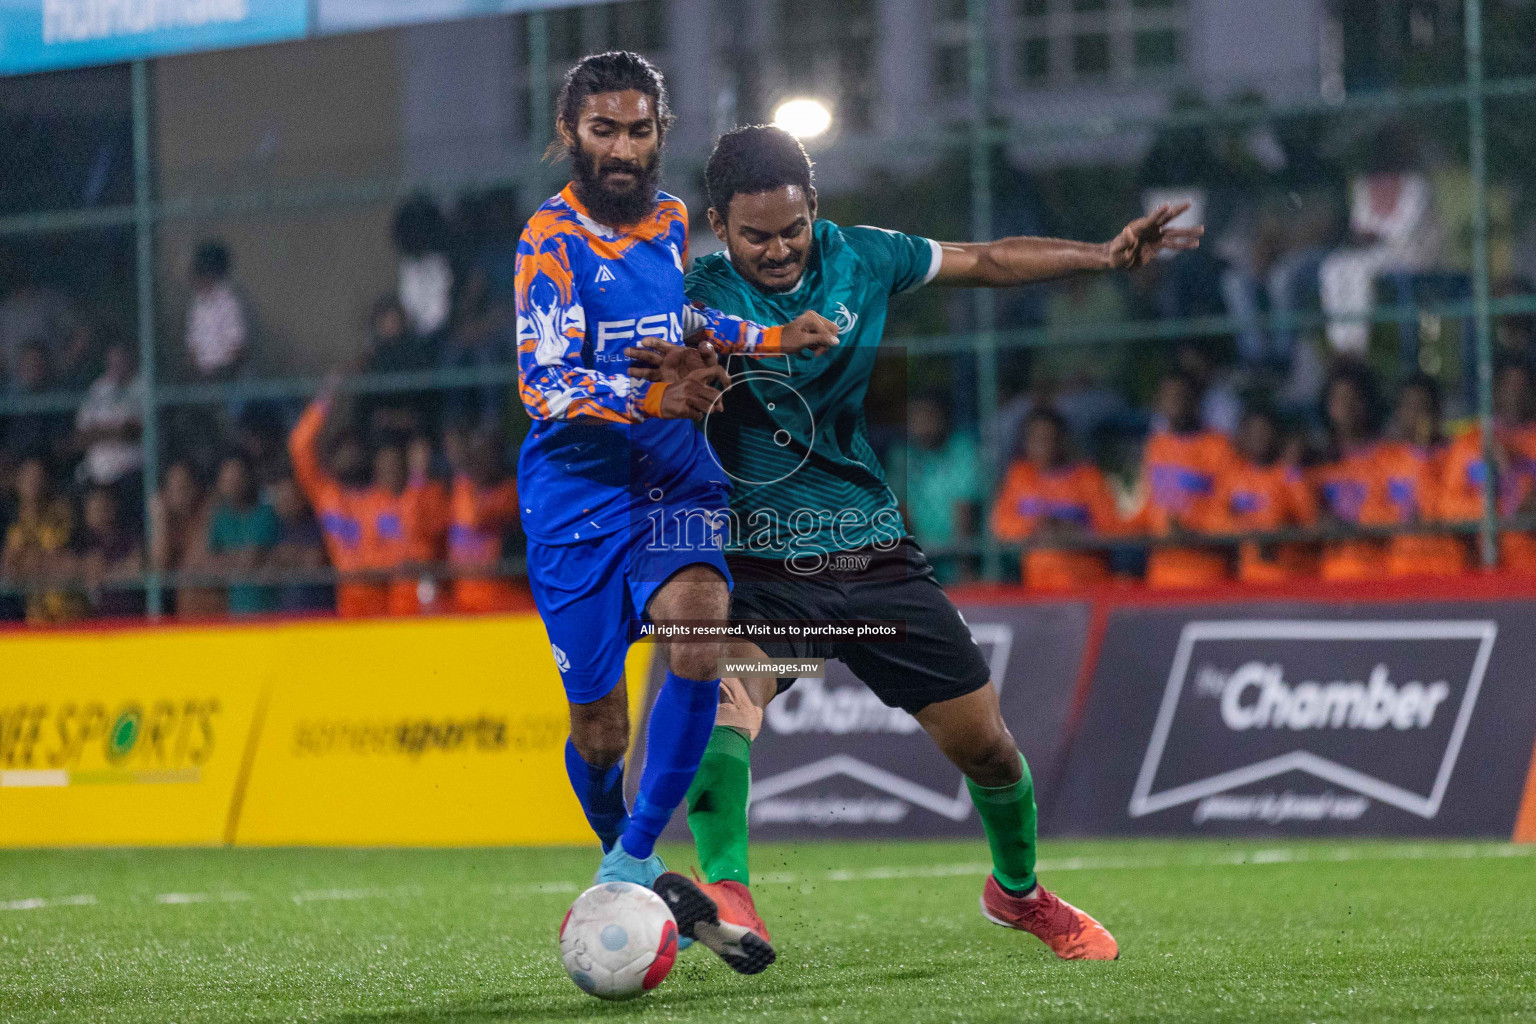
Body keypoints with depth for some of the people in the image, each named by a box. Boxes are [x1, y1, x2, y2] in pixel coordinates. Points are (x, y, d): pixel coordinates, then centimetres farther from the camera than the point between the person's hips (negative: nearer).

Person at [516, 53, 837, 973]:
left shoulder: (672, 220, 10)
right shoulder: (552, 238, -9)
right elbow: (543, 382, -17)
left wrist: (770, 339, 15)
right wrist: (655, 396, -30)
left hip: (675, 477, 4)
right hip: (577, 488, -4)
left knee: (698, 640, -26)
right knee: (600, 728, 0)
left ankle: (631, 867, -17)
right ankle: (640, 883, 28)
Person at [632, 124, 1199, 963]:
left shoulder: (858, 257, -1)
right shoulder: (704, 296, -12)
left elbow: (983, 261, 12)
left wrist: (1104, 256, 5)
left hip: (875, 555, 4)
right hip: (761, 565, -4)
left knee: (983, 742, 8)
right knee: (726, 701, -33)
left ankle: (1017, 890, 35)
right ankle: (727, 896, -39)